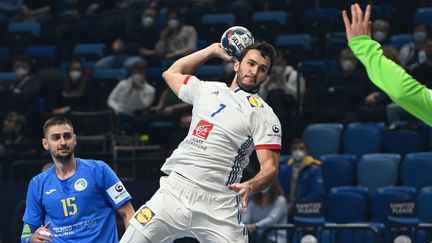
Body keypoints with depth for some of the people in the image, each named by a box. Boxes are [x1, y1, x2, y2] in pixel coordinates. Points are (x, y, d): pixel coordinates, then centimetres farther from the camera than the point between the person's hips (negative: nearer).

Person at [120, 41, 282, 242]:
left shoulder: (265, 116, 1)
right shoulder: (206, 89, 16)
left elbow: (270, 168, -8)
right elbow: (171, 73, 36)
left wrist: (250, 186, -29)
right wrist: (212, 50, 31)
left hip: (218, 207, -3)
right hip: (174, 190, 3)